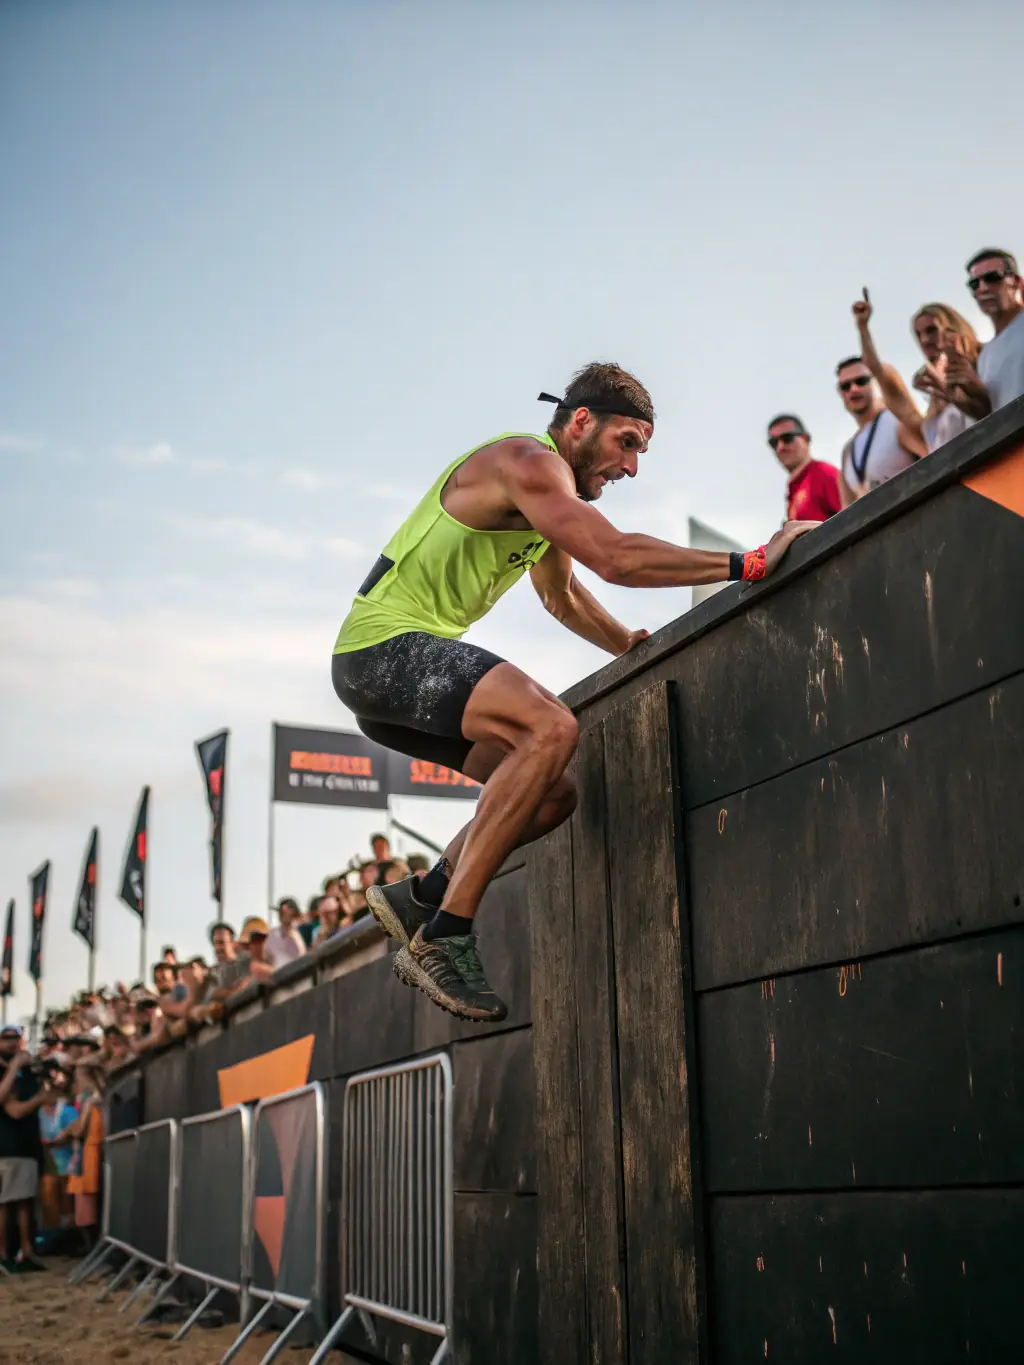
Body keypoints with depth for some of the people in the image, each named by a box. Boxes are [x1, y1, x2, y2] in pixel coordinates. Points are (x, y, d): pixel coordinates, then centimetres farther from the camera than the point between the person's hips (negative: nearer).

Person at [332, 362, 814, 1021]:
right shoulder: (527, 461, -13)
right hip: (386, 645, -10)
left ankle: (421, 898, 12)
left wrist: (632, 646, 18)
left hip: (395, 669, 10)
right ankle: (446, 934, -27)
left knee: (554, 792, 7)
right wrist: (752, 563, -24)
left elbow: (562, 593, 33)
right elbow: (615, 557, -27)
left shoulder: (550, 487, 20)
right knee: (553, 727, -29)